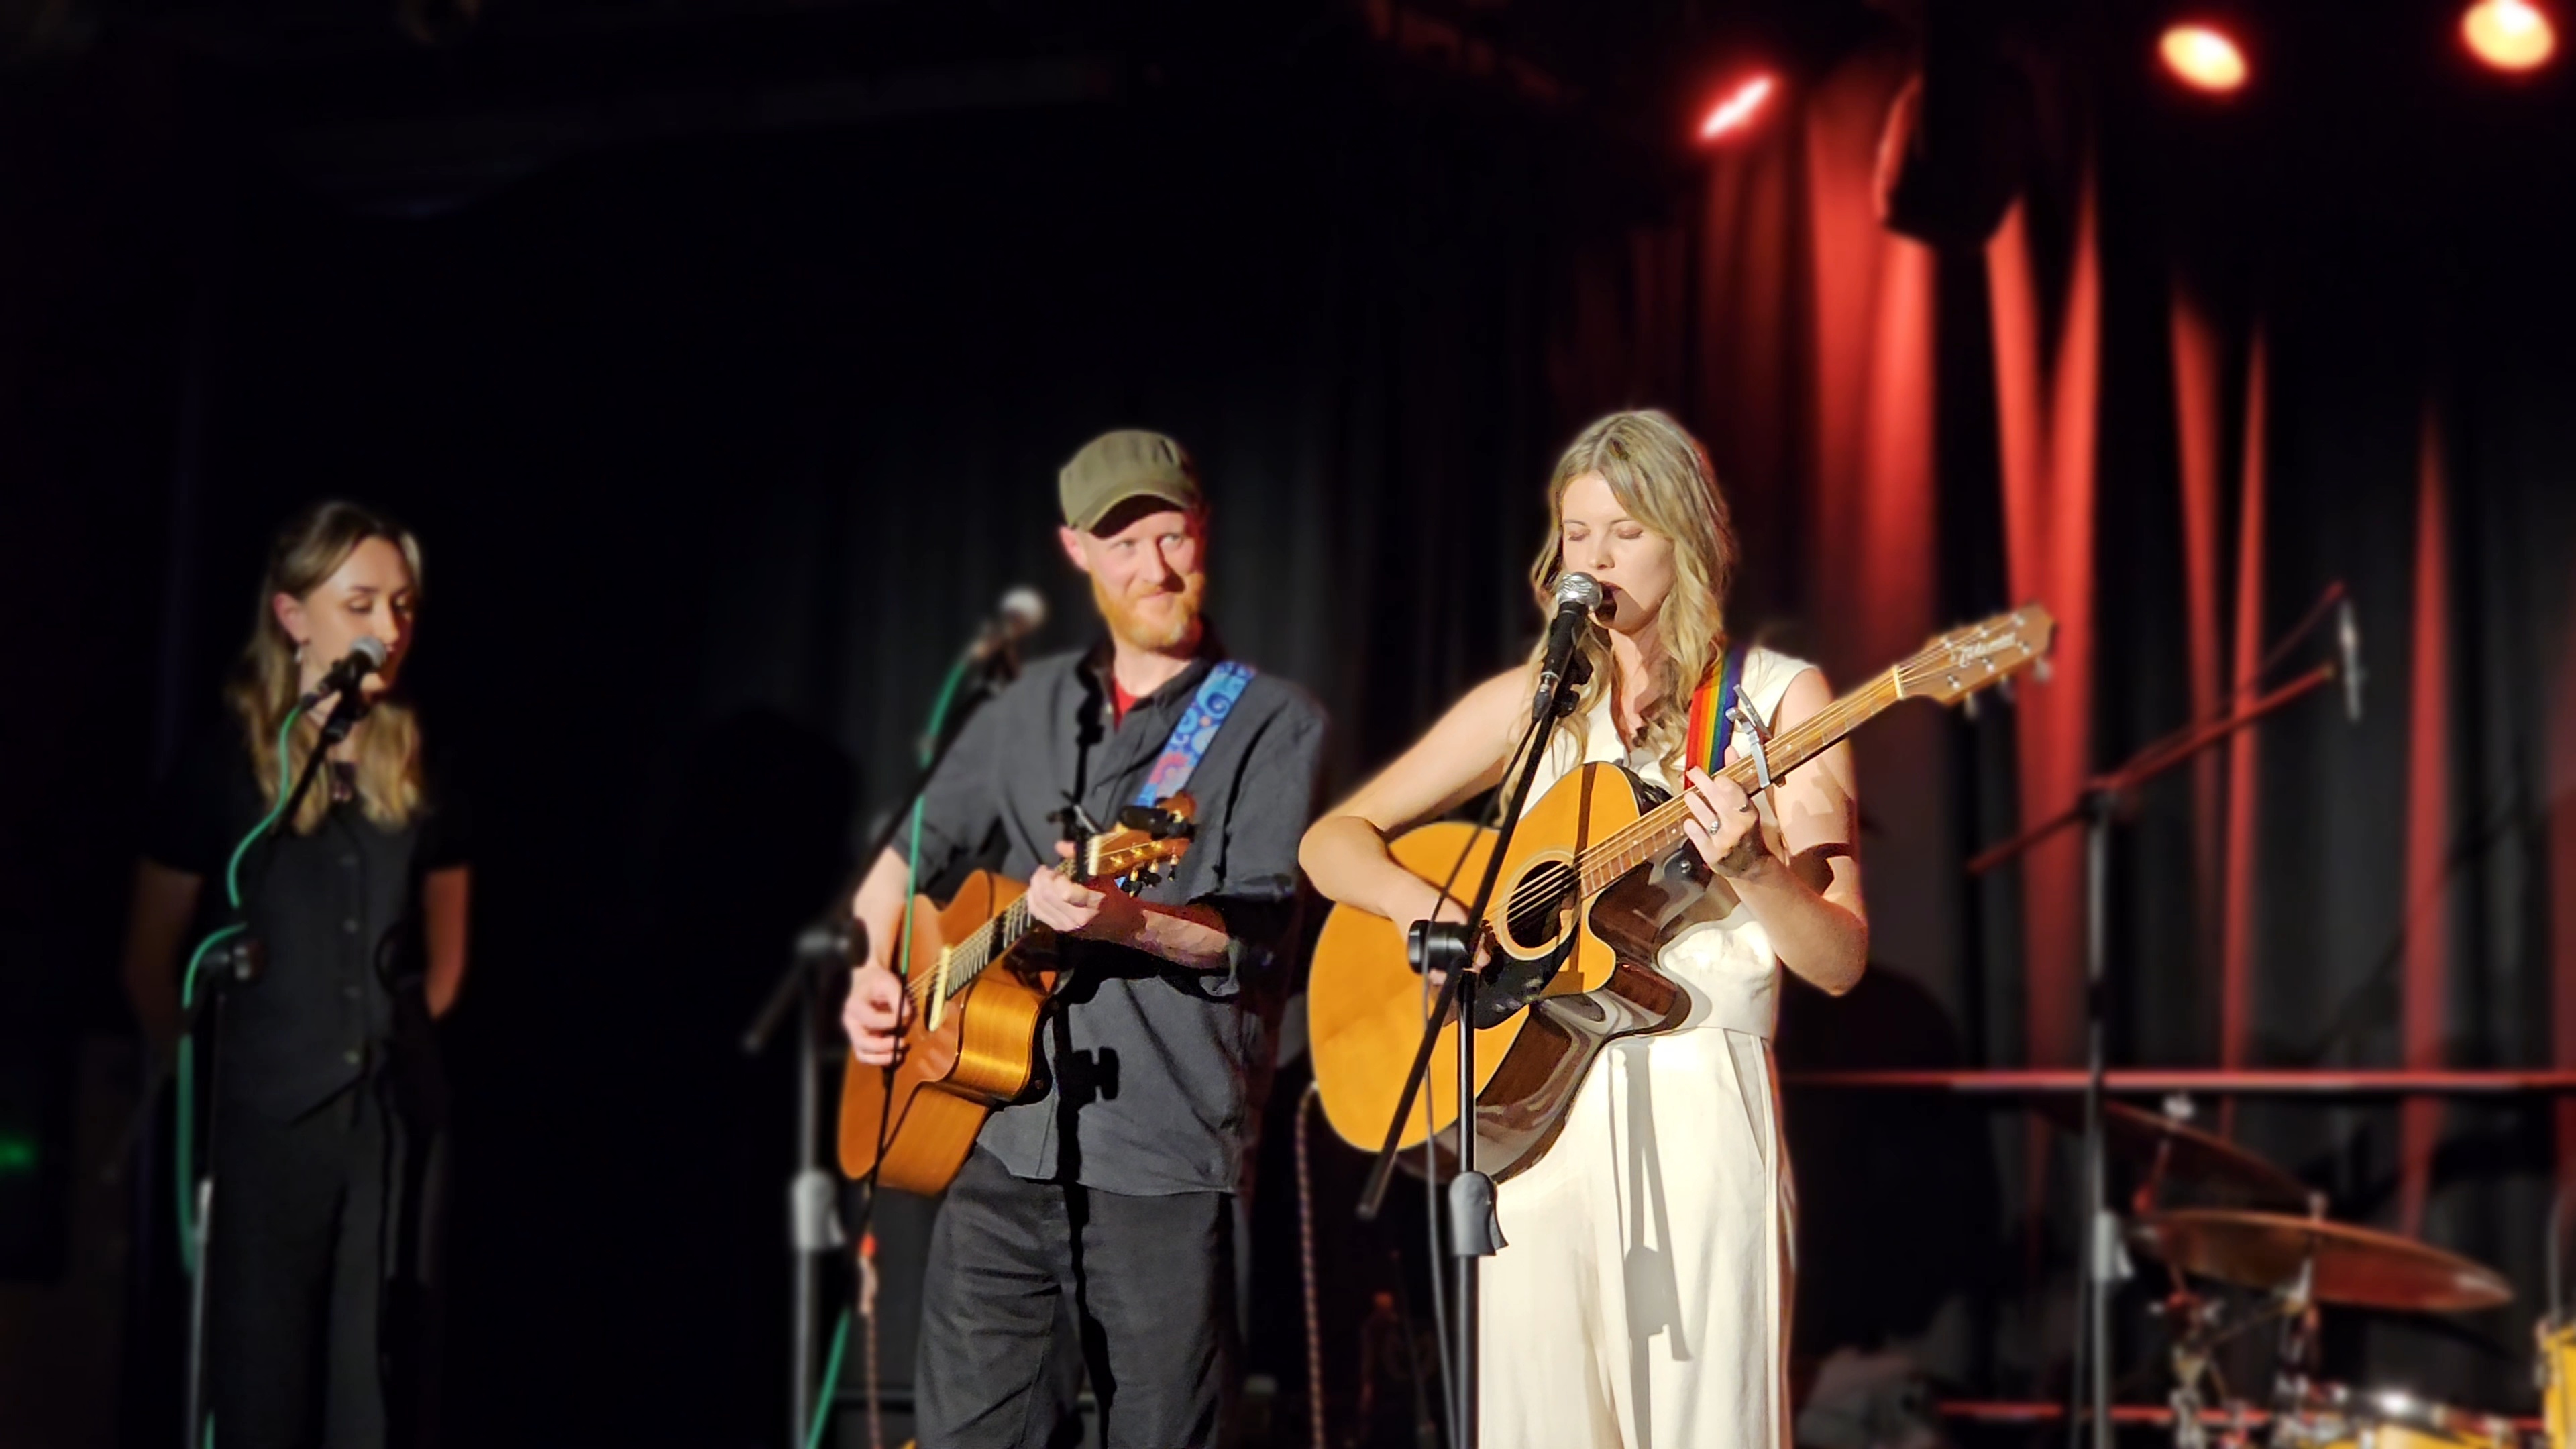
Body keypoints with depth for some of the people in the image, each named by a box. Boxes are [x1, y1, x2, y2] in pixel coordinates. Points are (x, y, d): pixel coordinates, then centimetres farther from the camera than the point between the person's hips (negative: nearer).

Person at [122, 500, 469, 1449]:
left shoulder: (420, 782, 9)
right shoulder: (223, 770, -2)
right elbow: (151, 967, 3)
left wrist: (391, 1046, 14)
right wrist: (210, 1078, 5)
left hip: (395, 1119, 4)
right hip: (265, 1119, -3)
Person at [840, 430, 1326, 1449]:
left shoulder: (1272, 723, 1)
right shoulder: (1031, 710, 16)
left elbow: (1254, 934, -10)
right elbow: (912, 853, 29)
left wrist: (1125, 921, -27)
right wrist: (874, 969, 12)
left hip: (1161, 1165, -4)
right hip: (1001, 1142, 4)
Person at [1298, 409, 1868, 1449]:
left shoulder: (1775, 700, 2)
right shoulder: (1531, 702, 10)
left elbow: (1840, 963, -3)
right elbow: (1333, 840, 10)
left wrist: (1749, 869, -21)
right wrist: (1431, 913, -8)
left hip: (1698, 1103, -3)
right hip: (1538, 1101, 3)